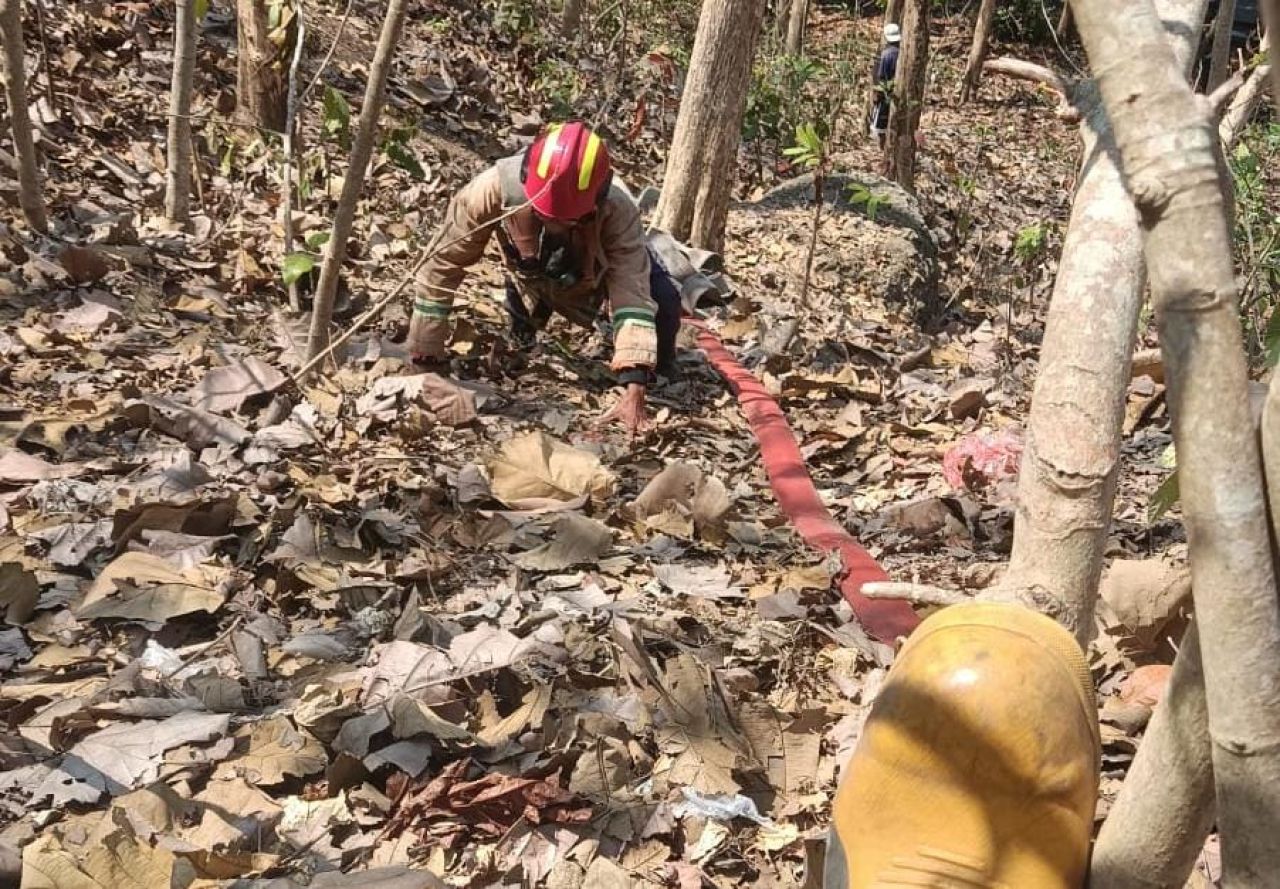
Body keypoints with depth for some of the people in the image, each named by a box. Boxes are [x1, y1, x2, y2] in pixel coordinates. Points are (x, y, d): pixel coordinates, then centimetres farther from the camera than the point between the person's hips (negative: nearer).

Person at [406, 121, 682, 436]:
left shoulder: (617, 211, -42)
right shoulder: (496, 187, -41)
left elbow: (633, 295, -45)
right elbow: (444, 261, -30)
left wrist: (634, 392, -56)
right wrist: (425, 354, -25)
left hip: (599, 269, -2)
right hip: (534, 277, 2)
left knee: (663, 303, -20)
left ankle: (657, 372, 10)